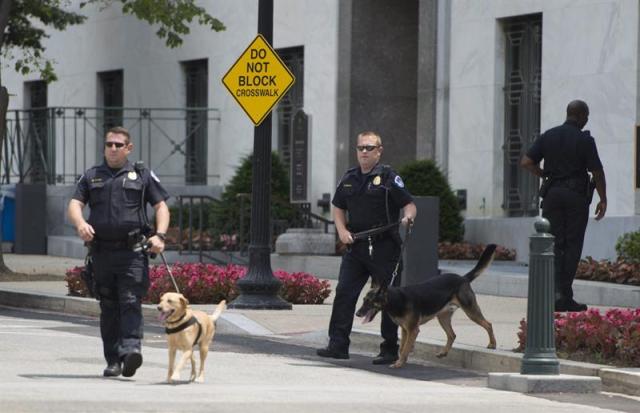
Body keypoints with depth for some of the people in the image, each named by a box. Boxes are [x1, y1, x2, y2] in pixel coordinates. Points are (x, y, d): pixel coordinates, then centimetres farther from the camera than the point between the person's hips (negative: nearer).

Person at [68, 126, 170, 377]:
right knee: (108, 307, 5)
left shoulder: (143, 176, 11)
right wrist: (80, 224, -18)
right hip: (102, 251, 3)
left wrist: (160, 235, -10)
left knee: (130, 301, -16)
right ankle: (113, 361, 9)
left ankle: (130, 349, -28)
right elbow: (74, 205, 5)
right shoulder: (91, 177, 16)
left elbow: (161, 206, 8)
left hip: (132, 252, -3)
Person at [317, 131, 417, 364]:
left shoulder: (389, 178, -4)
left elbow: (409, 205, -6)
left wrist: (408, 218, -28)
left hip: (384, 248, -5)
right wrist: (342, 230, 4)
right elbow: (338, 208, 22)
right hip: (356, 246, 5)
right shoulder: (349, 179, 12)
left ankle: (390, 351, 8)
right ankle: (338, 345, -1)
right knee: (344, 293, -3)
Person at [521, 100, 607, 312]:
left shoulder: (548, 136, 5)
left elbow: (526, 162, 1)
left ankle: (557, 291, -6)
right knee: (572, 246, 1)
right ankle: (565, 296, -2)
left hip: (552, 193, 4)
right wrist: (603, 200, -1)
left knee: (555, 245, 7)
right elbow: (597, 172, -9)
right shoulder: (585, 140, -7)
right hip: (576, 196, -4)